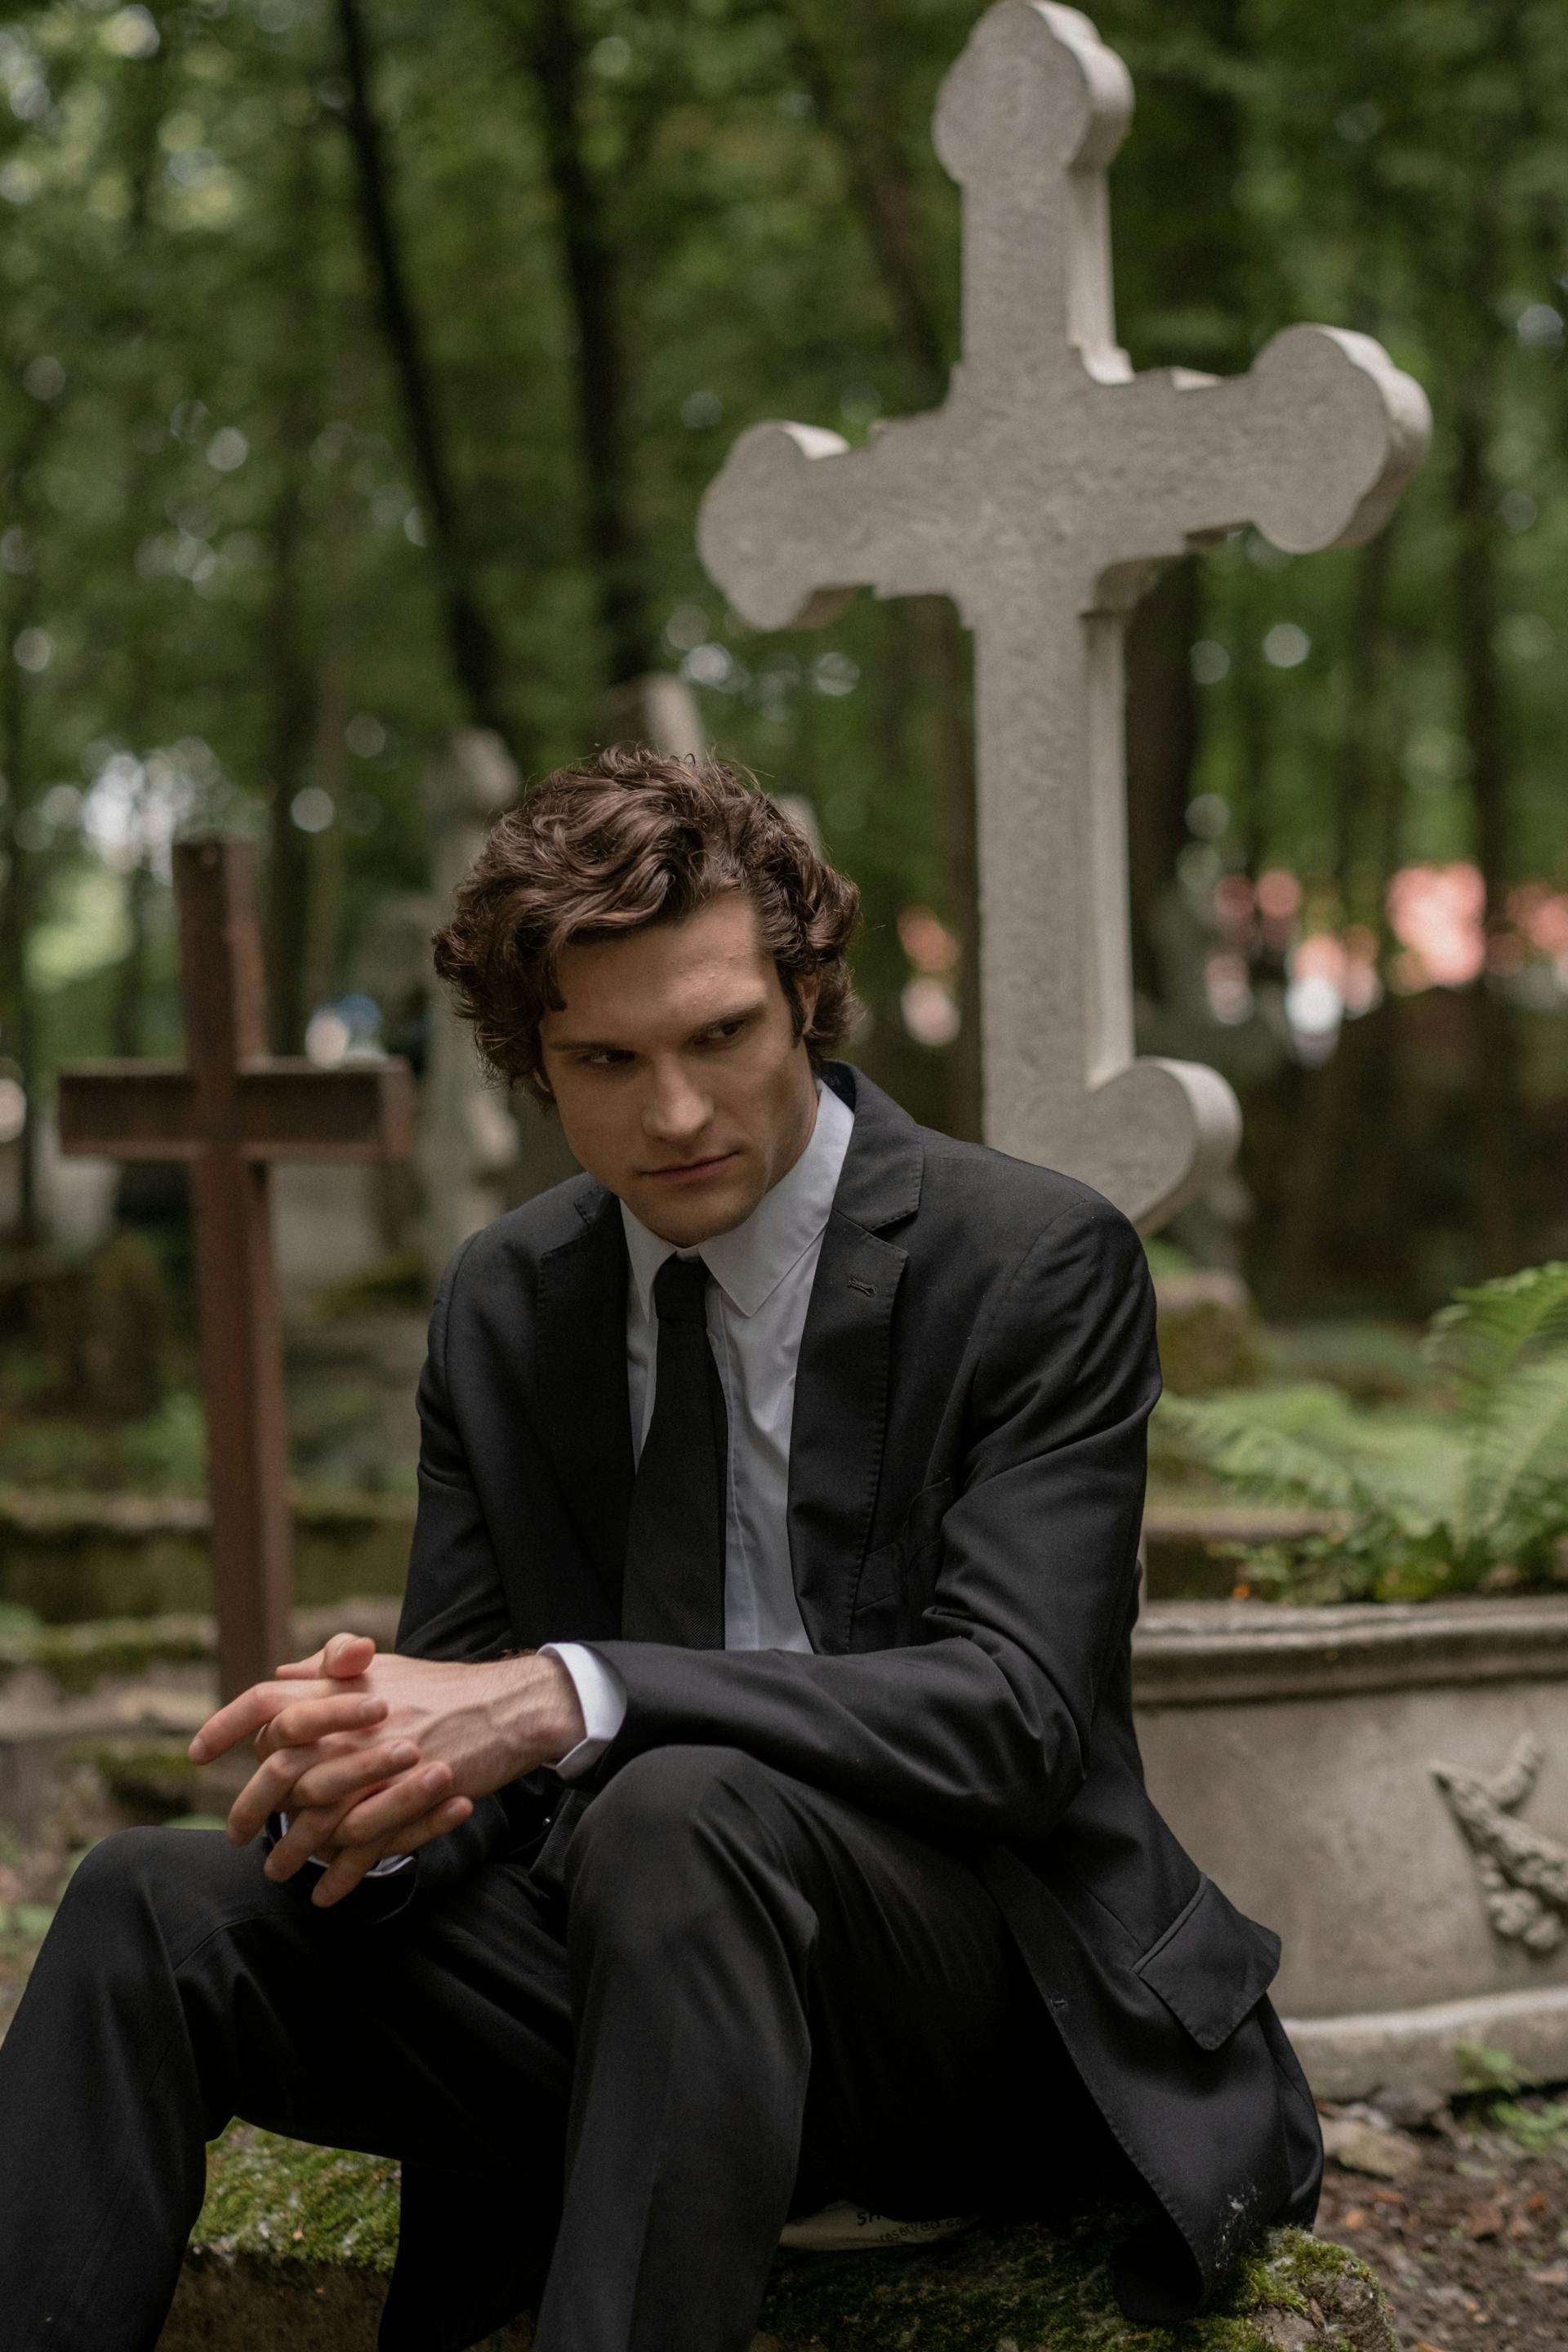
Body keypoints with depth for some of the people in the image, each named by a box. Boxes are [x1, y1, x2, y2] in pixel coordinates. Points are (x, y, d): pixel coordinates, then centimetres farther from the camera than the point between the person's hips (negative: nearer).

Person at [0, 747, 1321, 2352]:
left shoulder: (1036, 1261, -9)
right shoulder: (501, 1302, 9)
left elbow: (1016, 1709, -20)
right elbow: (464, 1686, 8)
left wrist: (572, 1698, -31)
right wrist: (366, 1769, -19)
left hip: (989, 2005, -5)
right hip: (630, 1962, 5)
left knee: (682, 1812, -36)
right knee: (153, 1904, -15)